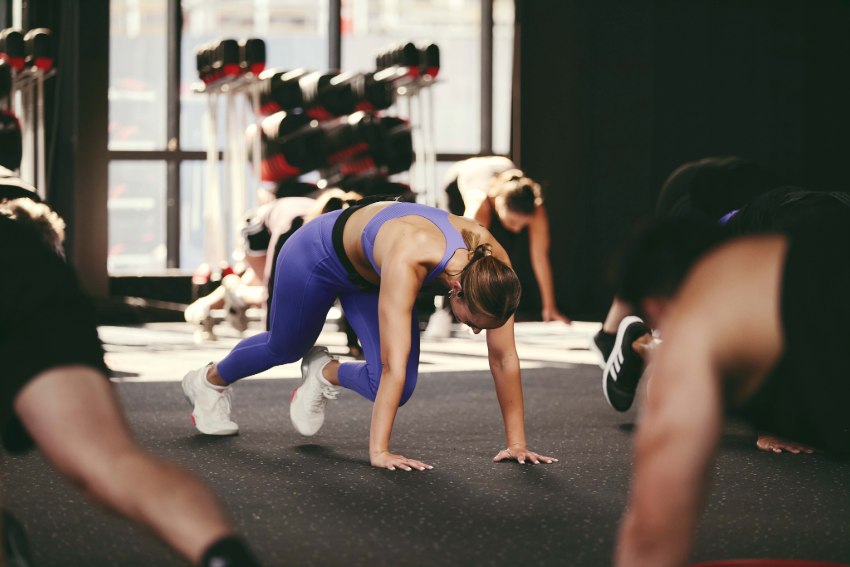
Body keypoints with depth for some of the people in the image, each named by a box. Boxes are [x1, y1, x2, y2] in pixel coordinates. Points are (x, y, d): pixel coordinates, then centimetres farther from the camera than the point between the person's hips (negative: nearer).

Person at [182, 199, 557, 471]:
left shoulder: (491, 265, -31)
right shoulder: (408, 261, -47)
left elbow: (505, 358, -24)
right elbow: (394, 366, -47)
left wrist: (516, 442, -24)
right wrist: (379, 452, -48)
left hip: (369, 275, 5)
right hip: (318, 254, -4)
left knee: (395, 392, -11)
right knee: (284, 348, 22)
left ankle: (325, 374, 21)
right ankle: (209, 381, 53)